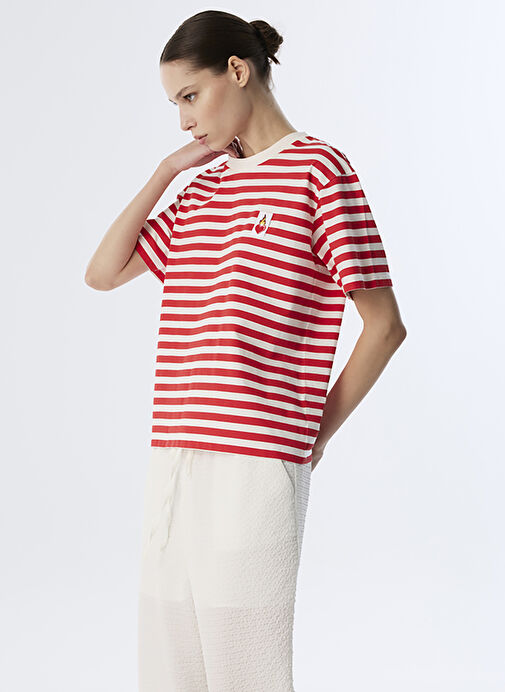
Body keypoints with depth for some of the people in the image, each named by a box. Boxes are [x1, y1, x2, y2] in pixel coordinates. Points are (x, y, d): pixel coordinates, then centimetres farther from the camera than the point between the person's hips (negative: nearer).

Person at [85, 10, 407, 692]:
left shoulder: (317, 168, -3)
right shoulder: (200, 189, 19)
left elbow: (385, 325, -6)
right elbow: (102, 273, 16)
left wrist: (316, 435, -2)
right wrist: (165, 171, 11)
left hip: (256, 467, -7)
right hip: (174, 461, 7)